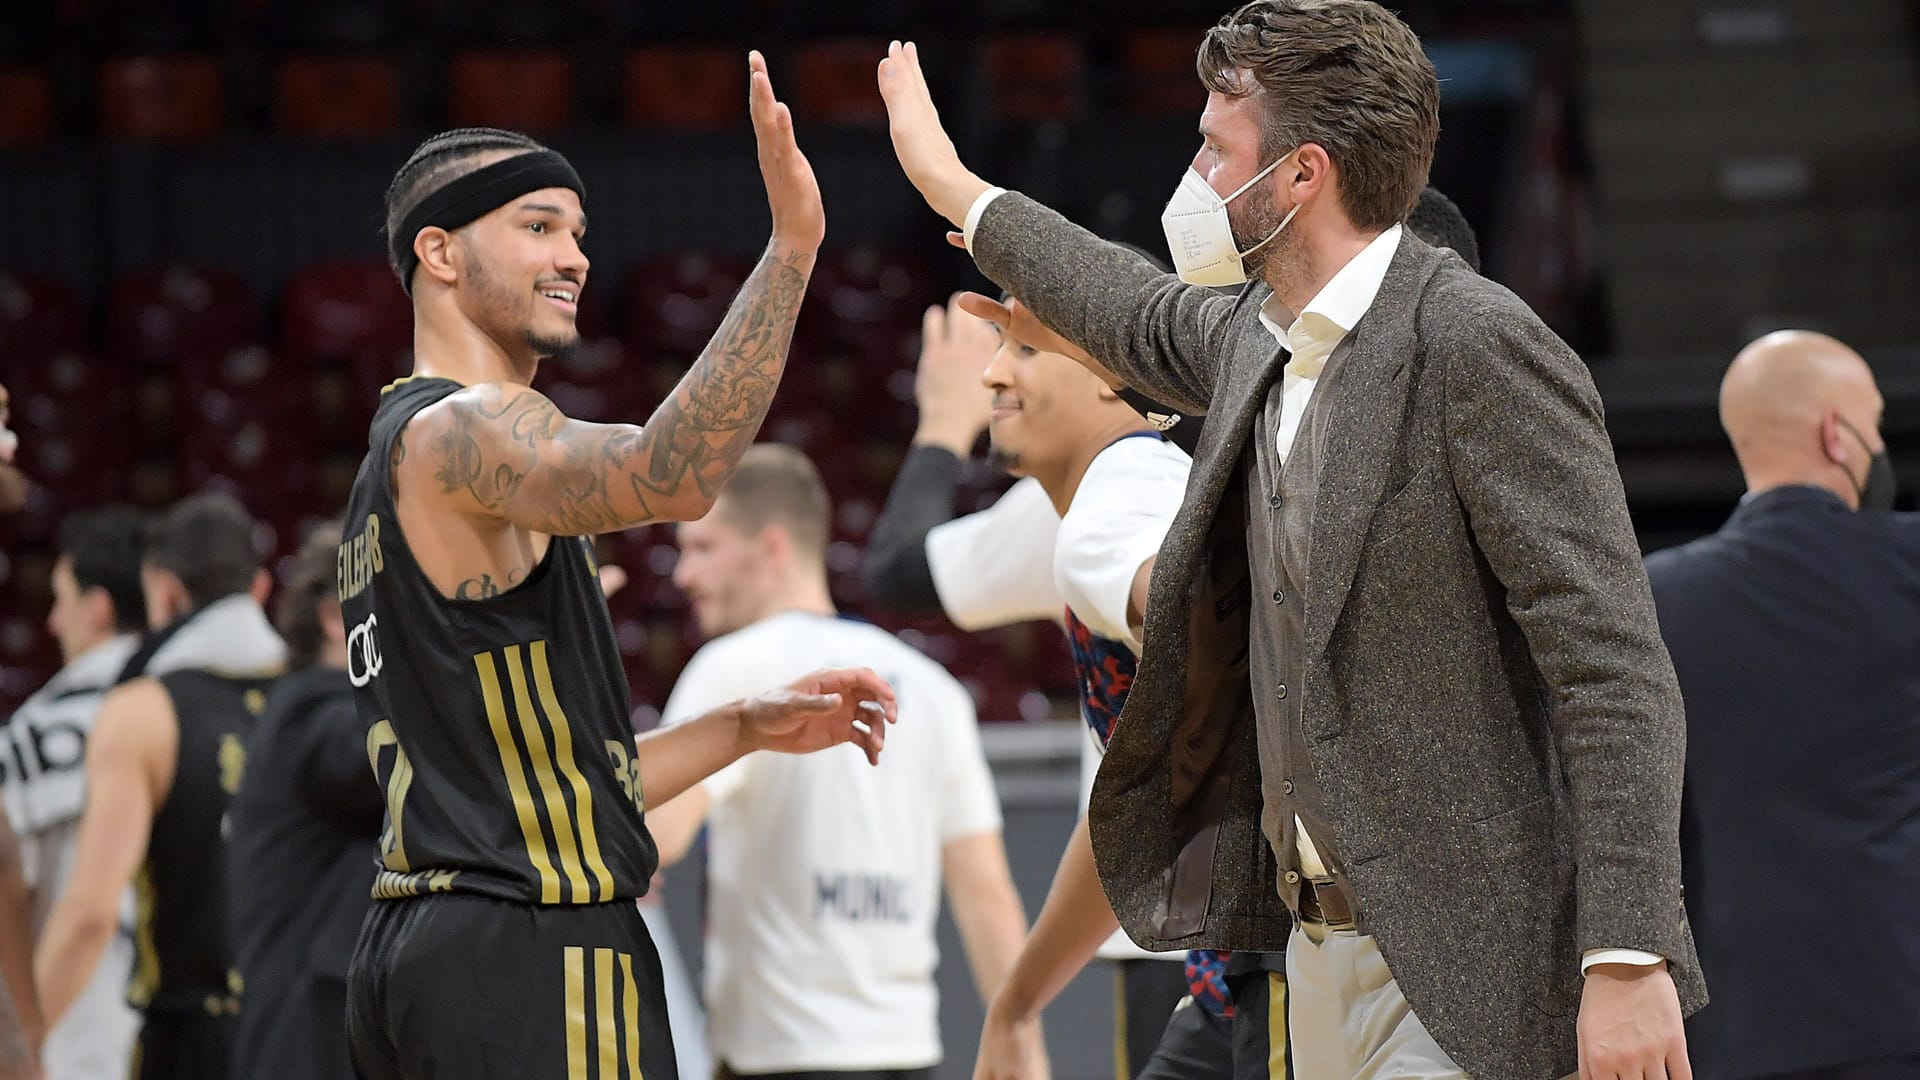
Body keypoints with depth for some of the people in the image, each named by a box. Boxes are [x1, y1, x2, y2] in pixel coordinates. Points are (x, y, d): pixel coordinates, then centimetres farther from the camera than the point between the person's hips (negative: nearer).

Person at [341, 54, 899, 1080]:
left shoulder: (398, 470, 24)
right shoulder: (461, 430, -7)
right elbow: (669, 478, -29)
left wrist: (747, 727, 21)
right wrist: (789, 250, -29)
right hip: (531, 957, -11)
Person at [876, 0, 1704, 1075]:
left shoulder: (1482, 349, -16)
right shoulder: (1261, 339, 9)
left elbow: (1616, 674, -19)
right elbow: (1157, 322, 36)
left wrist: (1628, 960, -26)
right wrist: (946, 180, 47)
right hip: (1321, 943, 9)